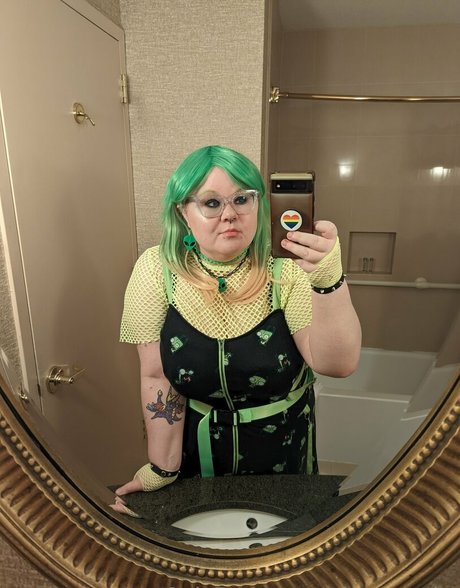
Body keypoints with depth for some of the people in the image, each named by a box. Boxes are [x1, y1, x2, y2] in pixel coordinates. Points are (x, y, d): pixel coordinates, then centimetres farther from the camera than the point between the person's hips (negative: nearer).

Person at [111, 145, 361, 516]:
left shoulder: (285, 270, -19)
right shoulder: (157, 270, -18)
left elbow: (339, 364, -26)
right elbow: (158, 377, -14)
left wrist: (328, 280, -43)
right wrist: (161, 471, -7)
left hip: (284, 446, 1)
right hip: (197, 446, 0)